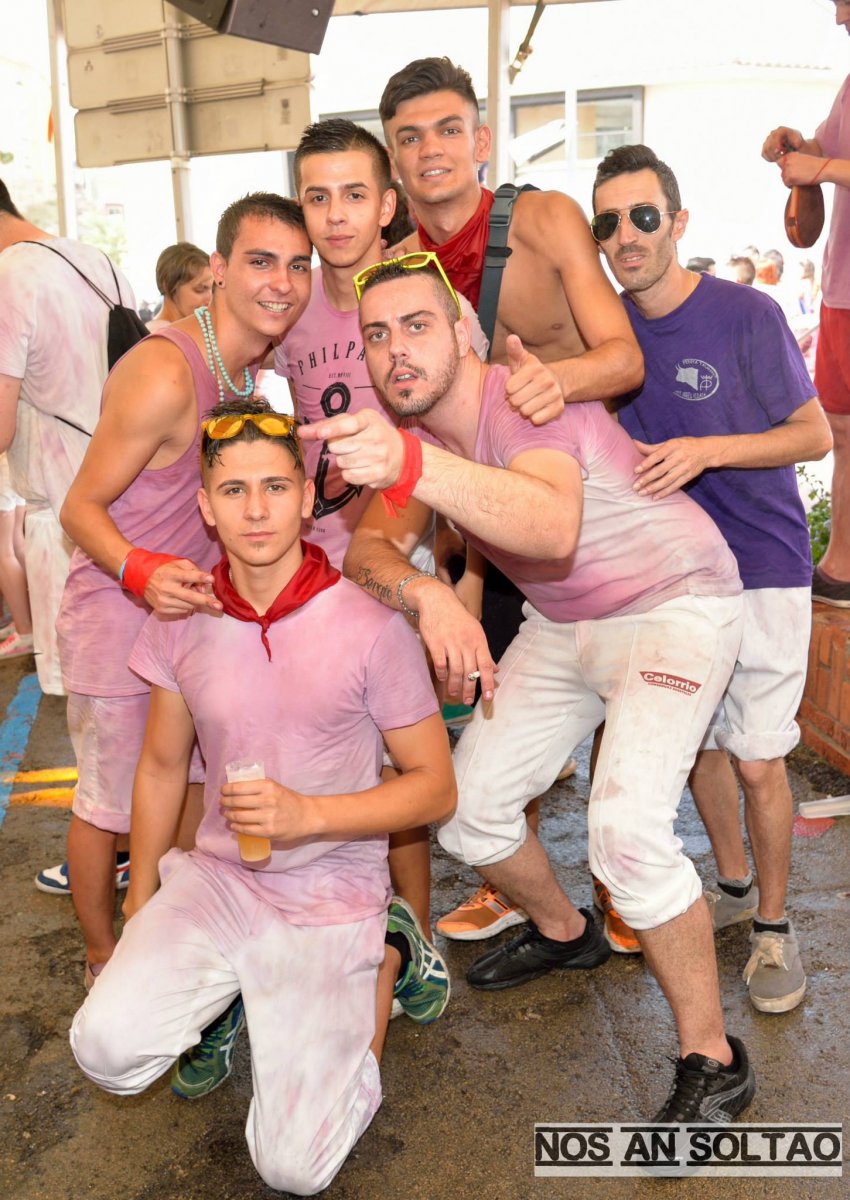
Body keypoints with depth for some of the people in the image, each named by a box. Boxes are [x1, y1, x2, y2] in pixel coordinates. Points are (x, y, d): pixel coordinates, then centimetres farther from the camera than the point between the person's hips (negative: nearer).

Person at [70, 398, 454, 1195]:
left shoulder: (370, 629, -15)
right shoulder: (180, 625, -3)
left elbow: (435, 788, -9)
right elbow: (161, 768, 10)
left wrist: (307, 815, -23)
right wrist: (139, 912, 15)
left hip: (330, 901, -3)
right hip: (215, 880, 3)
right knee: (109, 1047, -20)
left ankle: (383, 955, 18)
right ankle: (223, 990, 14)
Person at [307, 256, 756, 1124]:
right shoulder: (416, 435, -3)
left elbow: (554, 526, -48)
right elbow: (366, 550, -13)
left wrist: (413, 465, -62)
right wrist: (425, 596, -35)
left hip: (674, 605, -7)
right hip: (560, 627, 8)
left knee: (626, 827, -25)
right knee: (466, 806, 6)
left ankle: (712, 1062, -2)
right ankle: (565, 933, 36)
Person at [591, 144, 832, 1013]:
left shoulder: (746, 315, -14)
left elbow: (815, 434, -9)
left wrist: (706, 451, -24)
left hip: (761, 567, -4)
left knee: (757, 759, -1)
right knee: (696, 738, 14)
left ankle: (773, 923, 22)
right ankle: (733, 883, 38)